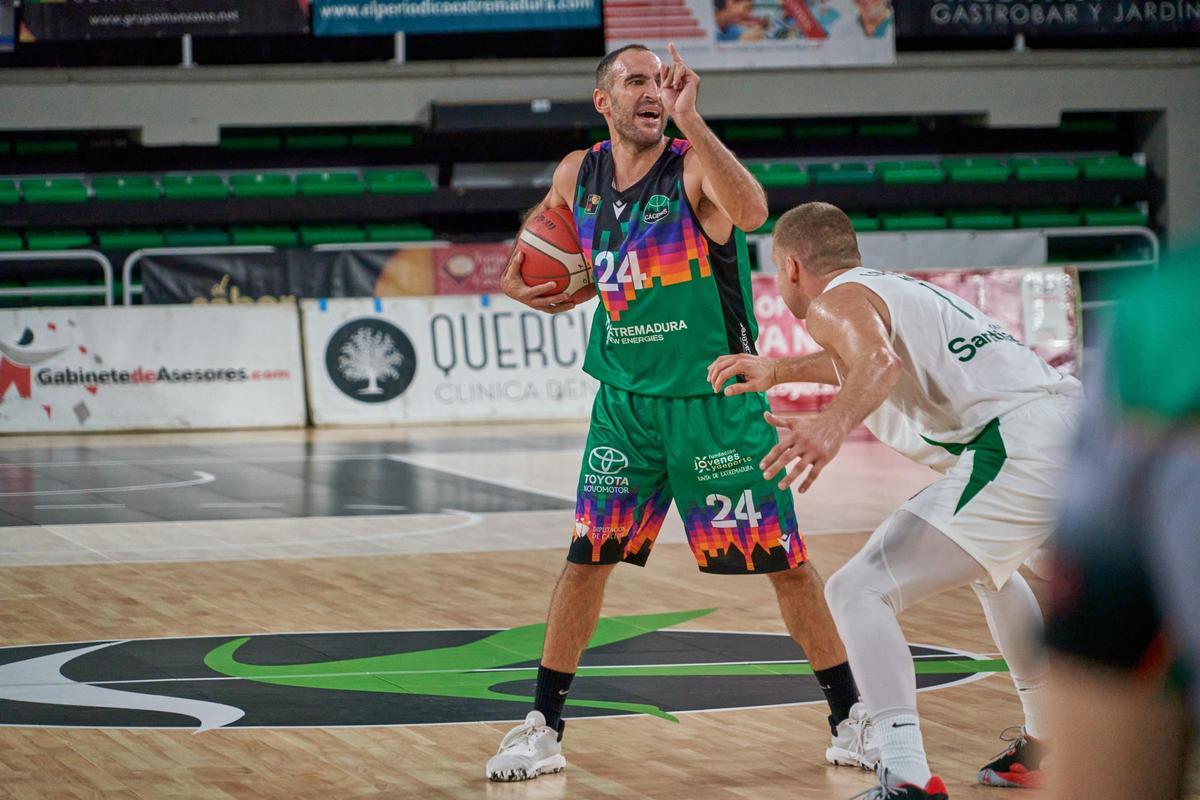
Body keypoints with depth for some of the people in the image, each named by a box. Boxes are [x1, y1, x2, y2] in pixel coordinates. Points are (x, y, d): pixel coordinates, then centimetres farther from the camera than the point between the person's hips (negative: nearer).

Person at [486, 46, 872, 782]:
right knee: (587, 555, 1)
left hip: (716, 393, -4)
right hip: (626, 395, 4)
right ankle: (542, 729, 10)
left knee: (781, 557, 0)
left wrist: (689, 119, -39)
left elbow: (751, 211, -38)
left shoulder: (694, 167, -14)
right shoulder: (577, 176, 1)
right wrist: (519, 284, 3)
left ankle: (850, 717, 13)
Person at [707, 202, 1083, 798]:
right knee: (986, 564, 39)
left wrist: (832, 427, -40)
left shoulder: (836, 301, 1)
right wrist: (775, 371, 54)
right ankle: (1043, 749, 43)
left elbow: (881, 363, -23)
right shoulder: (894, 288, 29)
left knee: (859, 590, -10)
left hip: (1018, 451, -10)